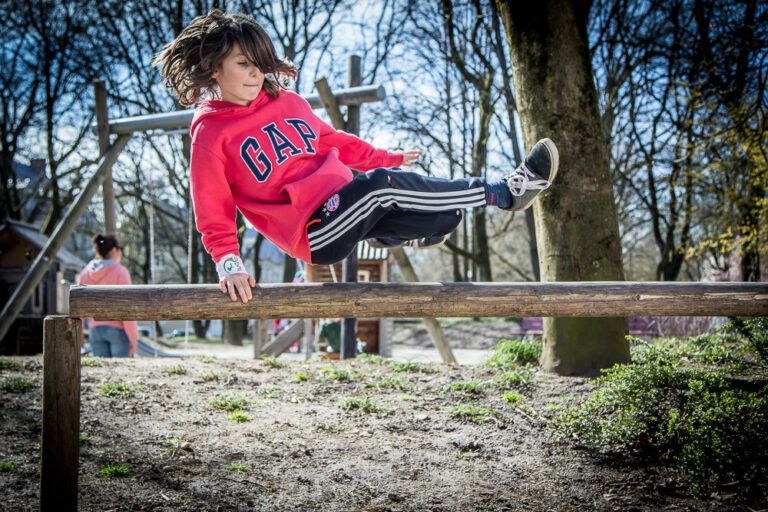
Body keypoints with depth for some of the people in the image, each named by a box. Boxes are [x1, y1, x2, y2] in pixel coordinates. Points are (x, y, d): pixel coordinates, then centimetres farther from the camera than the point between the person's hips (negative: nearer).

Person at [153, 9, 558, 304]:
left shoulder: (287, 102, 15)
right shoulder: (210, 133, -2)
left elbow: (331, 140, 28)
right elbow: (213, 212, -2)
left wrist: (386, 158, 28)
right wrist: (229, 264, -13)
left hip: (346, 203, 6)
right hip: (312, 230, -6)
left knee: (442, 222, -19)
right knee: (381, 185, -29)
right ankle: (502, 192, -24)